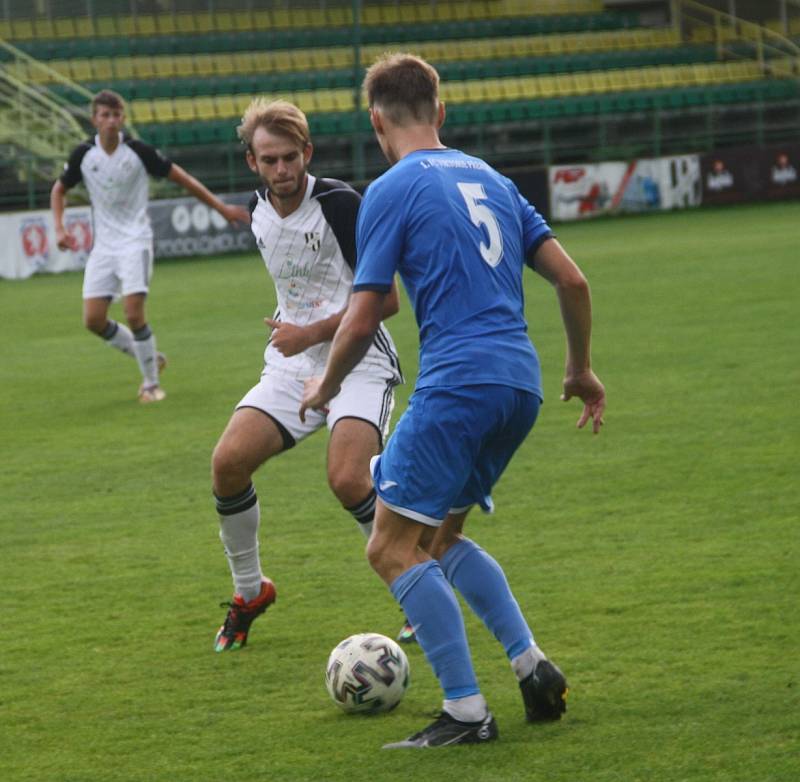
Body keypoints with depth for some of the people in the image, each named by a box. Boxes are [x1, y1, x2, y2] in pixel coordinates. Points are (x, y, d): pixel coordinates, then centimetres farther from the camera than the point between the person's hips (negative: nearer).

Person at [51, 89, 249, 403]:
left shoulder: (138, 151, -10)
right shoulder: (83, 155, -2)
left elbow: (180, 177, -2)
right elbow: (58, 190, 14)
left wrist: (221, 207, -3)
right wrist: (60, 229, -1)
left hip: (135, 241, -4)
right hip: (103, 245, 4)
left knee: (134, 314, -18)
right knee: (93, 319, -4)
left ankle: (151, 383, 1)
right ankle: (149, 359, 19)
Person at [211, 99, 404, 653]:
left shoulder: (339, 203, -15)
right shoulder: (259, 211, 7)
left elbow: (386, 299, -15)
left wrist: (312, 333, -16)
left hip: (358, 361, -6)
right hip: (293, 363, 6)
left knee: (348, 479, -26)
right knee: (228, 461, -13)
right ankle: (250, 591, 9)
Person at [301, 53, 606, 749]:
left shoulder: (391, 191, -3)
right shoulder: (489, 179, 17)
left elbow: (362, 321, -5)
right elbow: (572, 280, 15)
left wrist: (325, 386, 14)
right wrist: (581, 369, 29)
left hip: (457, 385, -8)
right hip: (520, 385, 8)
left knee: (393, 548, -2)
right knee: (440, 538, 22)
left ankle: (466, 711, -8)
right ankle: (533, 667, 10)